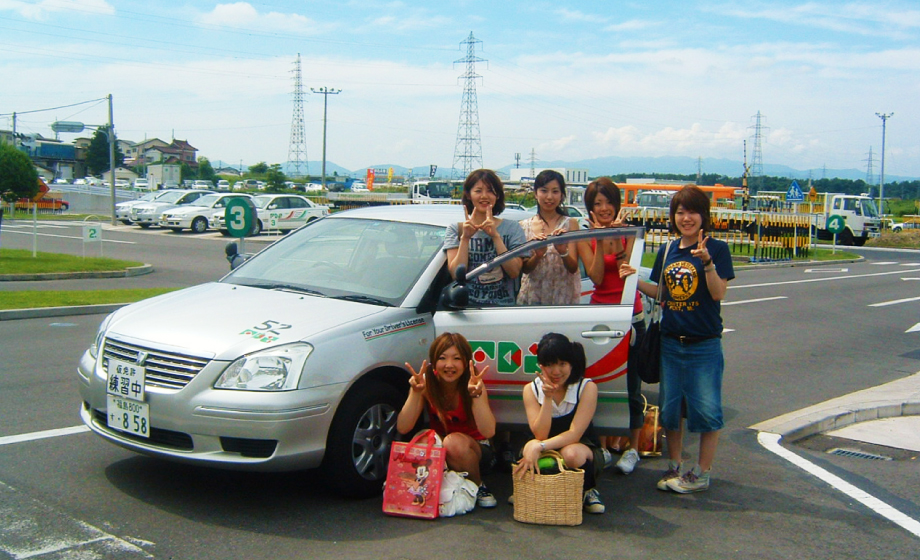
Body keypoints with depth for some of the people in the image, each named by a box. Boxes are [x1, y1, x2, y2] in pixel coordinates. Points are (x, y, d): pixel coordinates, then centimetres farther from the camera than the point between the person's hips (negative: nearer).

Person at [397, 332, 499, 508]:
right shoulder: (426, 384, -13)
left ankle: (478, 487, -6)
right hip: (438, 453, 1)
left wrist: (476, 394, -43)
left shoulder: (473, 384, -17)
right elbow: (402, 428, -23)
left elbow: (488, 432, -30)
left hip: (474, 452, -1)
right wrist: (416, 392, -35)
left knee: (454, 442, -34)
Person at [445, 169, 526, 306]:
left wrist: (495, 236, -10)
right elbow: (456, 274, -2)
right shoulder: (455, 229, 10)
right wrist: (465, 238, -10)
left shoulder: (513, 228, 9)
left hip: (503, 305, 1)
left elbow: (515, 272, -4)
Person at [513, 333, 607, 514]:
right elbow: (540, 435, -18)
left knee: (572, 453, -37)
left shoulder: (587, 387, -14)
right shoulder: (531, 389, -8)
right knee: (530, 446, -33)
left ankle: (588, 491, -4)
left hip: (582, 449, -1)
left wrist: (540, 447, -38)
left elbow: (575, 433, -24)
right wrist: (548, 398, -29)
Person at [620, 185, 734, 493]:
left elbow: (718, 293, -14)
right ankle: (673, 468, 25)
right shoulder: (667, 251, 9)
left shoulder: (717, 249, -6)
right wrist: (634, 279, 0)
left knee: (706, 409, 0)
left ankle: (701, 474, 12)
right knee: (670, 407, 12)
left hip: (704, 344, -5)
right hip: (670, 341, 5)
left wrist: (707, 261, -26)